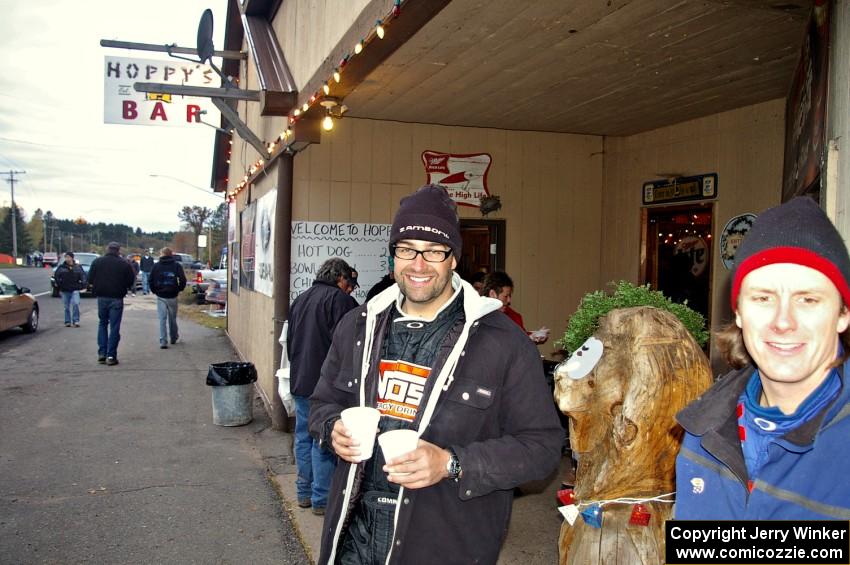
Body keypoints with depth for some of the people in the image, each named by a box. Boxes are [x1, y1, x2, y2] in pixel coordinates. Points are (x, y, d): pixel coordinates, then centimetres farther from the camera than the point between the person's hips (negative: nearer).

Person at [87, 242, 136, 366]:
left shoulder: (97, 262, 1)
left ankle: (102, 353, 11)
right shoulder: (124, 264, -6)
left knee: (102, 324, 17)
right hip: (117, 298, -2)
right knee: (114, 327, 2)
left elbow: (90, 279, 4)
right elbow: (131, 282, -3)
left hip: (102, 297, 3)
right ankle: (111, 356, 1)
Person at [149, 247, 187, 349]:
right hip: (172, 296, 0)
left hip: (160, 296, 0)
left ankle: (163, 341, -5)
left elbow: (151, 281, -1)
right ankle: (174, 337, 30)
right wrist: (179, 289, 6)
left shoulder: (156, 266, 1)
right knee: (172, 318, 15)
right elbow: (183, 280, -10)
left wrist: (155, 291, 11)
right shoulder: (176, 265, -3)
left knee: (162, 319, 2)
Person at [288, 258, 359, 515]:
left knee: (303, 437, 16)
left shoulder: (300, 300, 14)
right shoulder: (340, 299, -13)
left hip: (299, 381, 8)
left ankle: (304, 493, 25)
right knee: (324, 442, 0)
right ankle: (322, 499, 7)